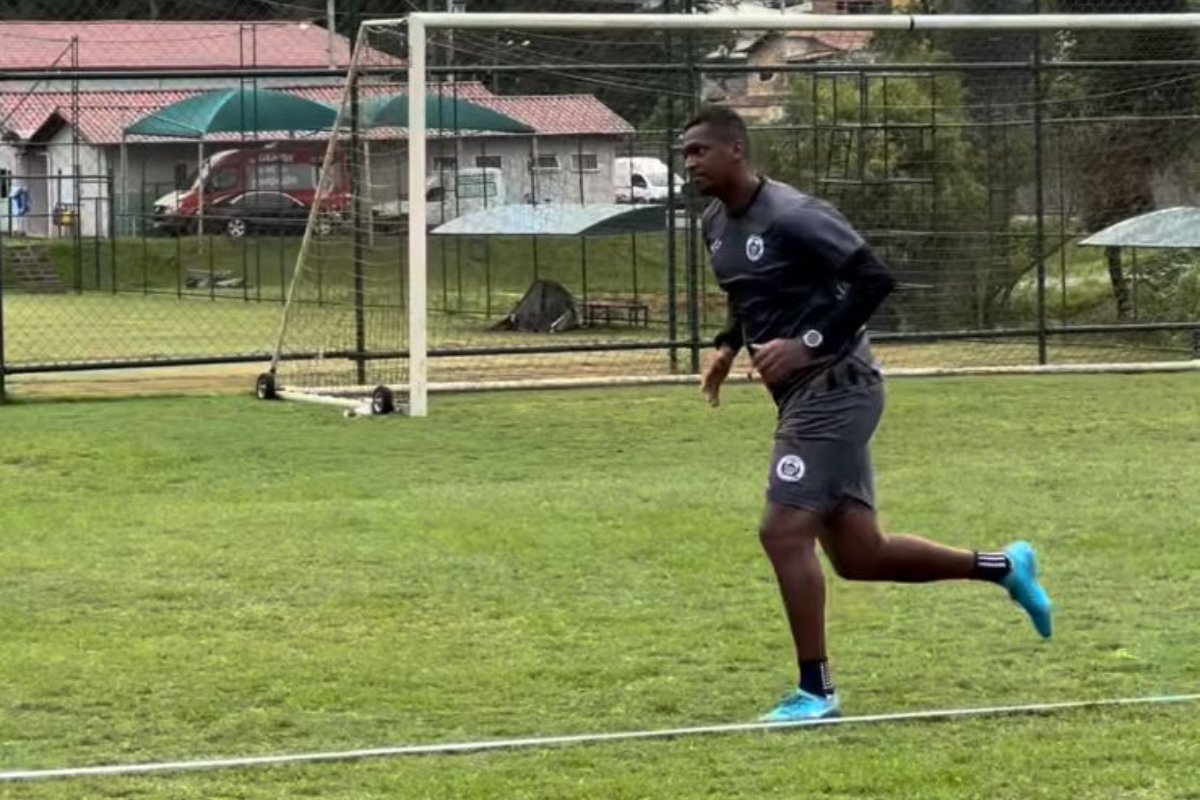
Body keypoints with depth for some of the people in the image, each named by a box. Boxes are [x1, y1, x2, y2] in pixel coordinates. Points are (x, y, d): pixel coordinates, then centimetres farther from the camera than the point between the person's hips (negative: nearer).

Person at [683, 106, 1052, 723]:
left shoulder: (792, 216, -18)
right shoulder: (715, 225, 10)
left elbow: (874, 280, -20)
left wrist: (809, 344, -25)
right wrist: (728, 345, 13)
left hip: (834, 388, -9)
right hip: (802, 396, 9)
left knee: (783, 532, -14)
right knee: (860, 555, 10)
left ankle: (815, 690, -4)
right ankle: (1002, 566, 26)